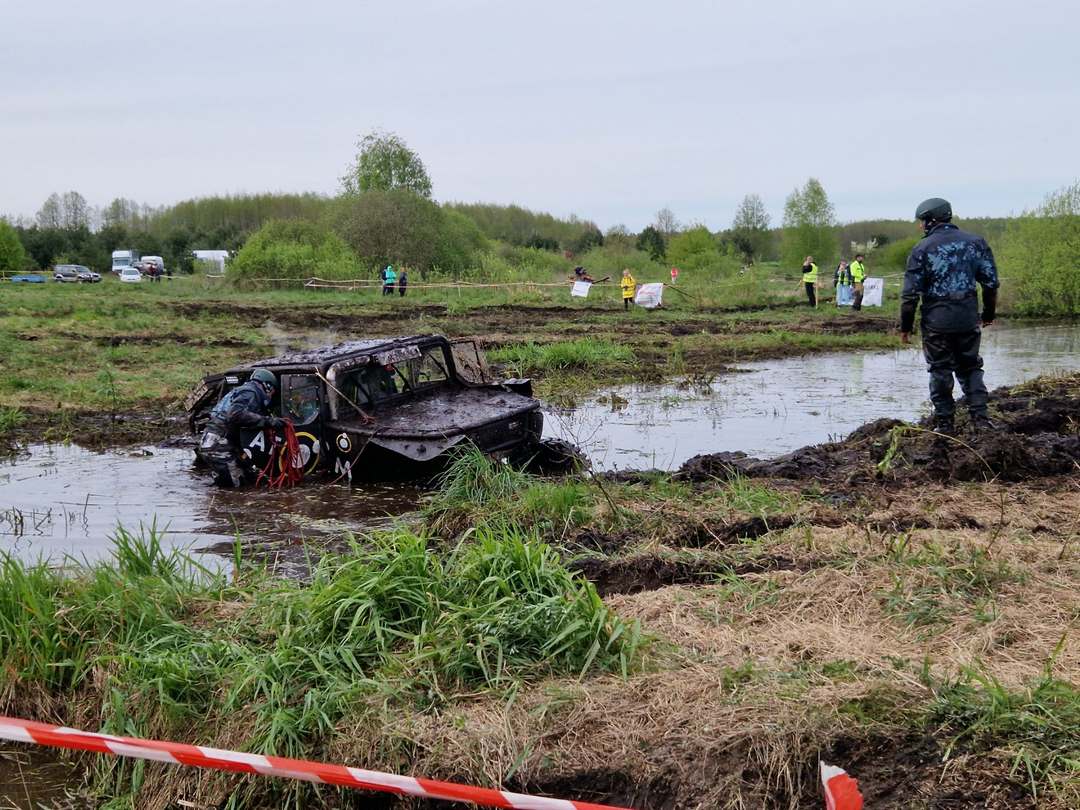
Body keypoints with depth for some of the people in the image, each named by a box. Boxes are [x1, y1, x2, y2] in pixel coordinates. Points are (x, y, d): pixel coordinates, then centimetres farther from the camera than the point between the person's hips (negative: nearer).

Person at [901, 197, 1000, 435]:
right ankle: (980, 417, 7)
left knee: (940, 371, 7)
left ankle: (944, 422, 9)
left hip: (936, 321, -3)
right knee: (970, 368, 16)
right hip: (969, 320, 3)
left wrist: (905, 326, 0)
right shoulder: (975, 242, 4)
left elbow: (911, 293, -8)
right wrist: (989, 314, 21)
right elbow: (991, 283, 8)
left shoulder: (923, 248, -7)